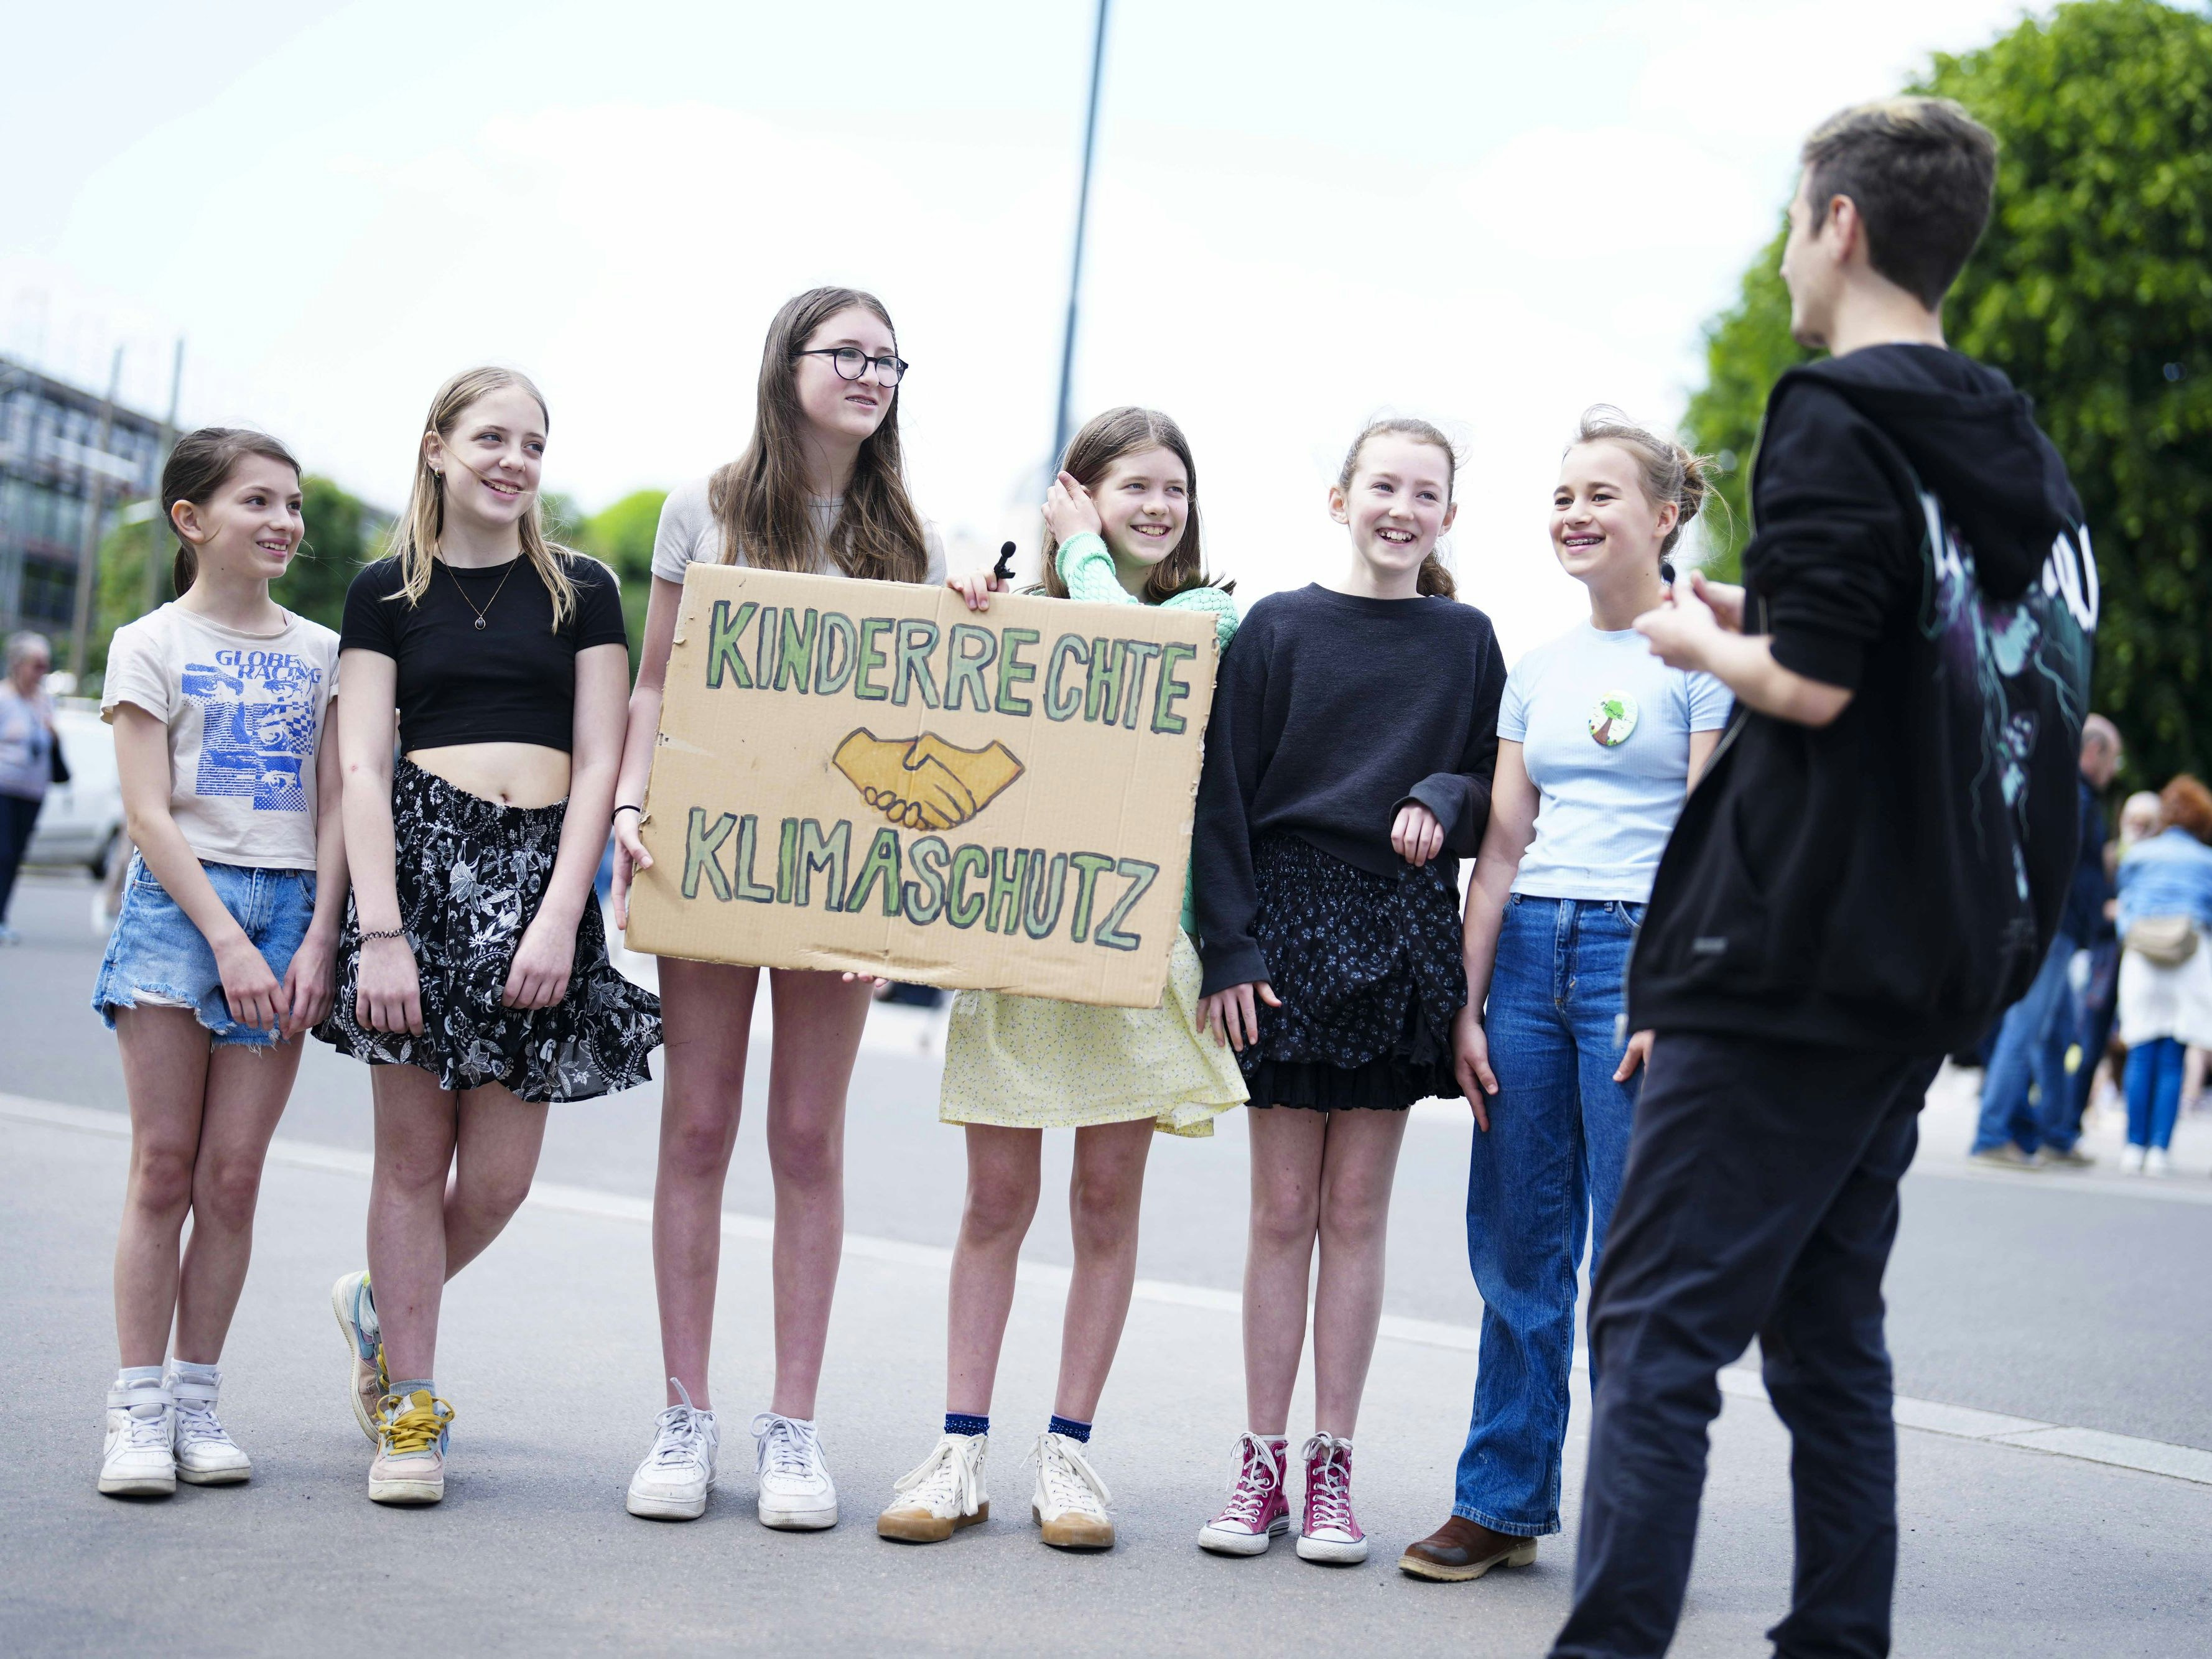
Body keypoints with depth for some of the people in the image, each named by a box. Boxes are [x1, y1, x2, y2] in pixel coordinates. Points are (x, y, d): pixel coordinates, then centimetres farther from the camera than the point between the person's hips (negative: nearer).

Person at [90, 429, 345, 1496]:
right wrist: (227, 939, -14)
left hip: (289, 910, 2)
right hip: (177, 904, -2)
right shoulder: (151, 645, 3)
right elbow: (148, 813, -5)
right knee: (163, 1168, -2)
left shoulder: (320, 652, 12)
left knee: (233, 1176, 1)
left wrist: (318, 940, -4)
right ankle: (138, 1410, 2)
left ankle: (197, 1402, 8)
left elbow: (334, 808, 8)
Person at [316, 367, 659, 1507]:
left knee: (499, 1176, -1)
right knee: (416, 1153, 0)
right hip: (421, 857, -1)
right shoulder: (388, 592, 9)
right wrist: (378, 931, -10)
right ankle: (410, 1410, 13)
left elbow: (598, 765, 6)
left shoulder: (581, 592, 11)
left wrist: (559, 917, -7)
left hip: (542, 871, 1)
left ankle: (384, 1308, 29)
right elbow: (362, 769, 2)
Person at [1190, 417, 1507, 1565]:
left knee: (1356, 1210, 5)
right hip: (1289, 920, -1)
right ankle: (1261, 1466, 9)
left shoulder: (1466, 642, 7)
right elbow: (1222, 795, 0)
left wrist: (1444, 801, -11)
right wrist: (1228, 947, -8)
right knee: (1283, 1211, 2)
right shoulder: (1276, 631, 2)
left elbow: (1501, 798, 11)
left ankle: (1330, 1468, 11)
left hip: (1405, 934, 1)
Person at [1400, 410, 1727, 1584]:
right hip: (1528, 951, 6)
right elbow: (1502, 849, 13)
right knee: (1514, 1246, 6)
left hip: (1642, 949, -5)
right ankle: (1503, 1502, 15)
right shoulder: (1538, 671, 15)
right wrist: (1467, 1004, 7)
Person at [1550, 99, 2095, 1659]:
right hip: (1921, 972, 9)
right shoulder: (2023, 459, 15)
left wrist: (1708, 642, 1)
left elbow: (1814, 682, -20)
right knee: (1827, 1328, 15)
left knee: (1657, 1327, -7)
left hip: (1792, 958, -9)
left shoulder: (1836, 419, -10)